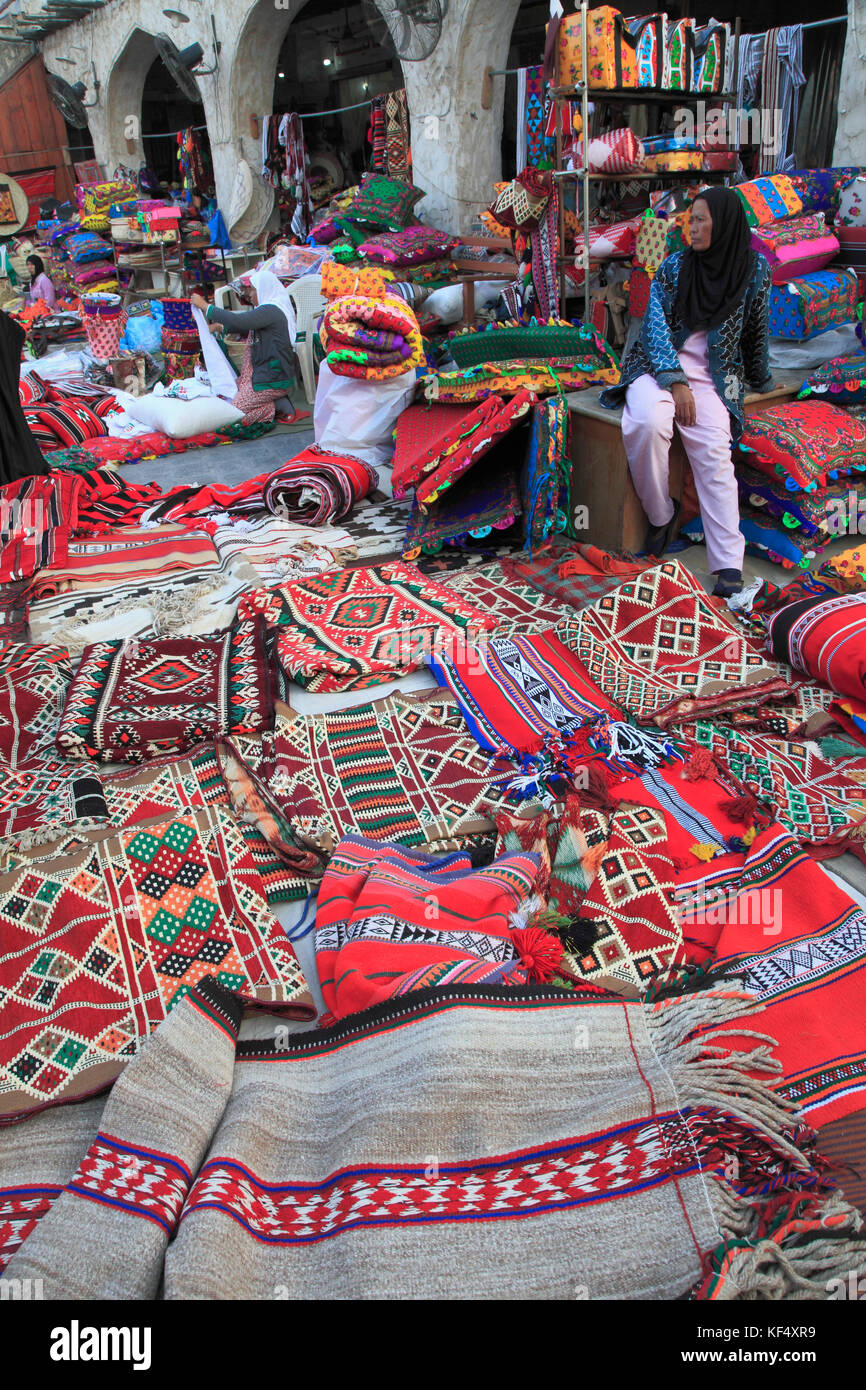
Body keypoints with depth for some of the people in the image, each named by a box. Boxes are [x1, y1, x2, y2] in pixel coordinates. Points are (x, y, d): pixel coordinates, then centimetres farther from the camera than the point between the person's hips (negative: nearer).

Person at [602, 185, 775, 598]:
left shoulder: (755, 269, 4)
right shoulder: (674, 265, 5)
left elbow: (756, 332, 15)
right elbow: (656, 326, -2)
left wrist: (761, 382, 26)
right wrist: (675, 382, -15)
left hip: (711, 378, 0)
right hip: (658, 366, 0)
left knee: (714, 454, -26)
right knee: (647, 424, -34)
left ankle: (729, 564, -28)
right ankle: (660, 514, -11)